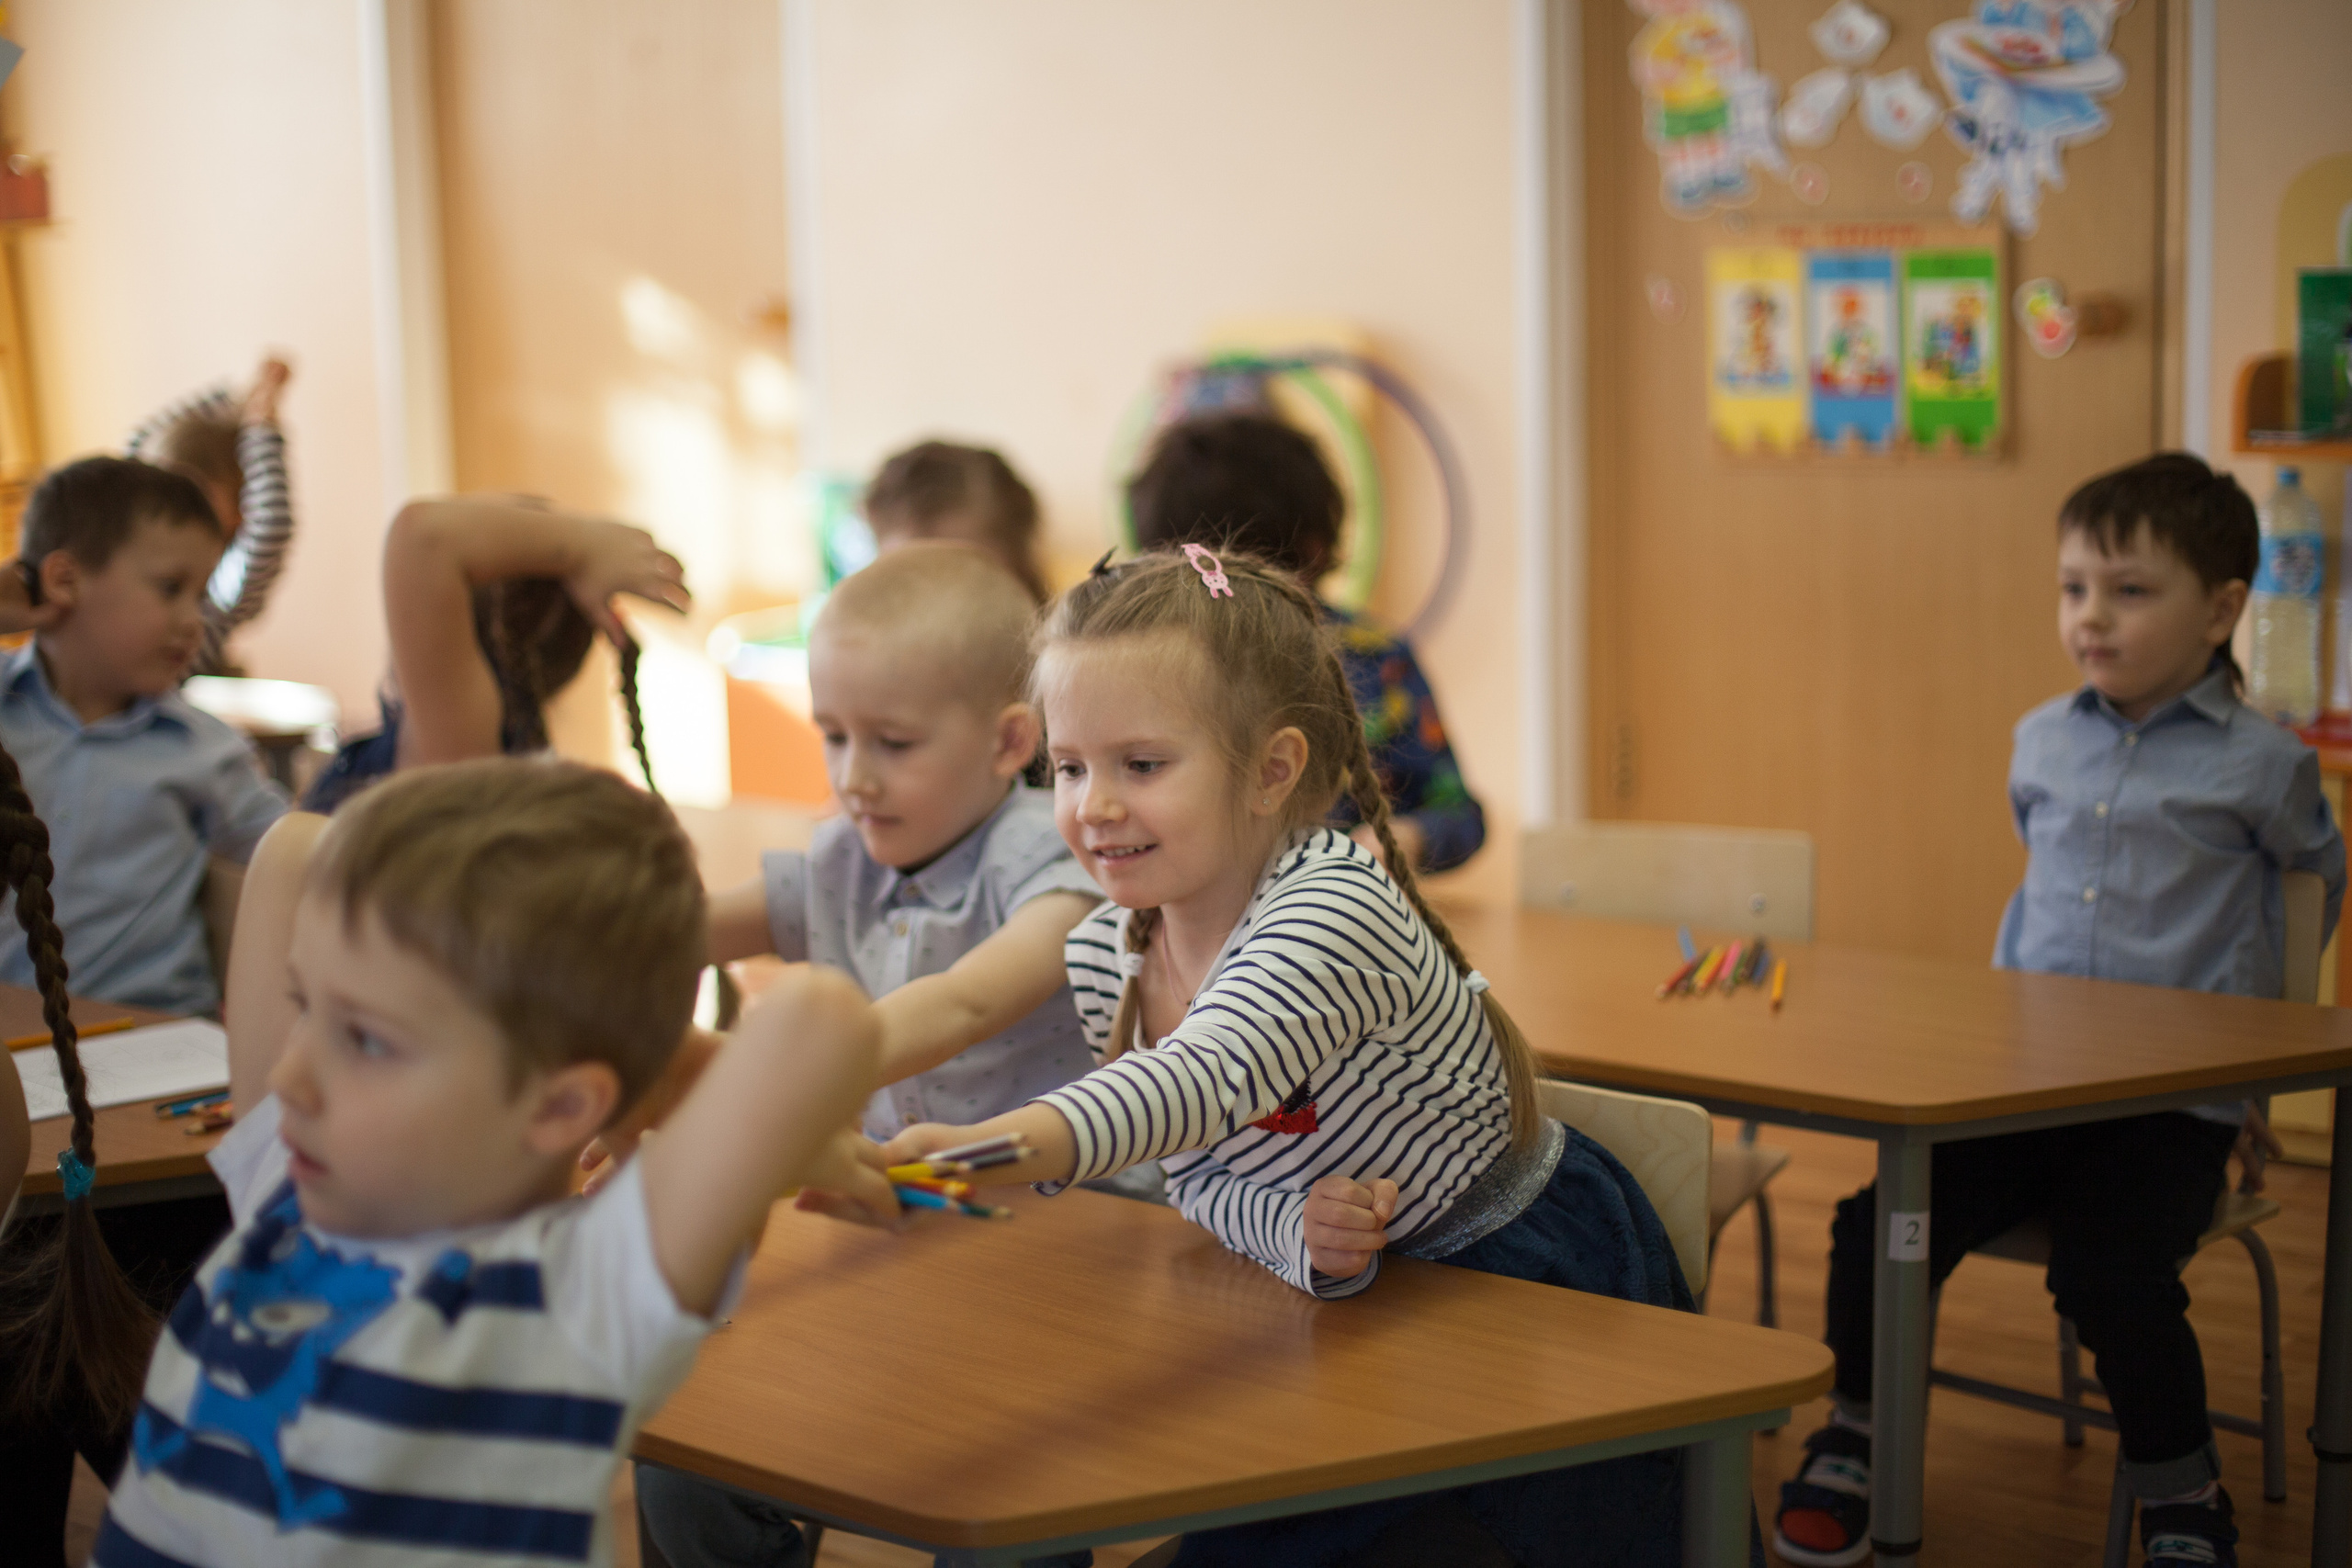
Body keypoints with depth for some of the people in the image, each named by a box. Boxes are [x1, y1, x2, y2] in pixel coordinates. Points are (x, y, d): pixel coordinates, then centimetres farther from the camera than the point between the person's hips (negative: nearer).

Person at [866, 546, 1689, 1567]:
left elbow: (1211, 1079, -51)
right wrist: (1292, 1230, -26)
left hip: (1548, 1290, -6)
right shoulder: (1101, 960, -9)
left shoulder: (1338, 908, -32)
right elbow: (1201, 1177, -1)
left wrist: (1009, 1147, -69)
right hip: (1359, 1293, 6)